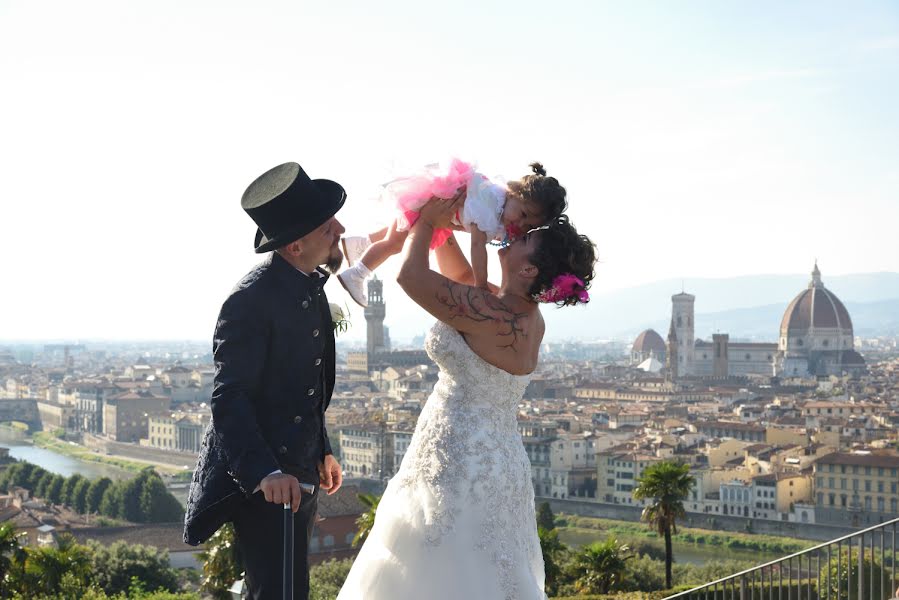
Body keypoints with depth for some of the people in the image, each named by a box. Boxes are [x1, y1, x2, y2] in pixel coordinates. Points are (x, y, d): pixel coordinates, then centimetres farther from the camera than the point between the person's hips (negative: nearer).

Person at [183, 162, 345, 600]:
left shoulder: (310, 286, 7)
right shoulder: (252, 300, -21)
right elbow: (229, 399, -24)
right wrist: (265, 472, -35)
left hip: (300, 473, 9)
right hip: (262, 480, -9)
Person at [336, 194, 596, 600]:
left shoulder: (491, 315, -24)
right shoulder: (526, 315, 3)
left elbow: (411, 276, -19)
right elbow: (460, 275, 19)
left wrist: (427, 222, -3)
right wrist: (441, 227, 10)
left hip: (461, 470, -9)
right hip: (499, 465, 9)